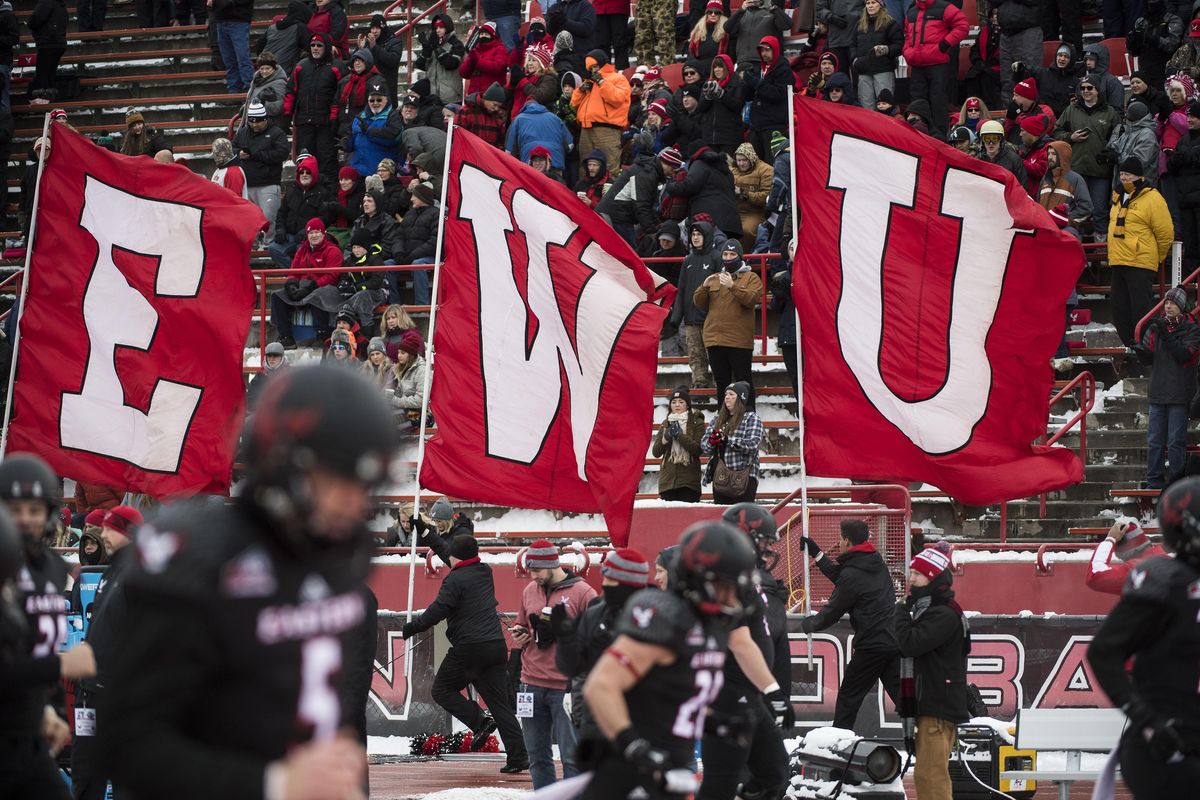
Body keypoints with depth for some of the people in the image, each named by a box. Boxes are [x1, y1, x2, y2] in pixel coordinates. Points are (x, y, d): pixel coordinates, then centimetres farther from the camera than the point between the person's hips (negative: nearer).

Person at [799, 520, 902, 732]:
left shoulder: (852, 575, -13)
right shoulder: (876, 561, 12)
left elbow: (833, 611, -4)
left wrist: (809, 624, 15)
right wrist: (817, 553, 29)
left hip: (872, 645, -7)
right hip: (895, 640, 7)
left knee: (849, 696, 7)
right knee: (901, 694, 5)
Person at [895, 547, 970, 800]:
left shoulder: (944, 615, -14)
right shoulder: (926, 610, 20)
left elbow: (909, 643, -23)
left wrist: (902, 608, -11)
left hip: (939, 709, -11)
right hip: (928, 706, 11)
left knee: (930, 775, -15)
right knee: (926, 775, 15)